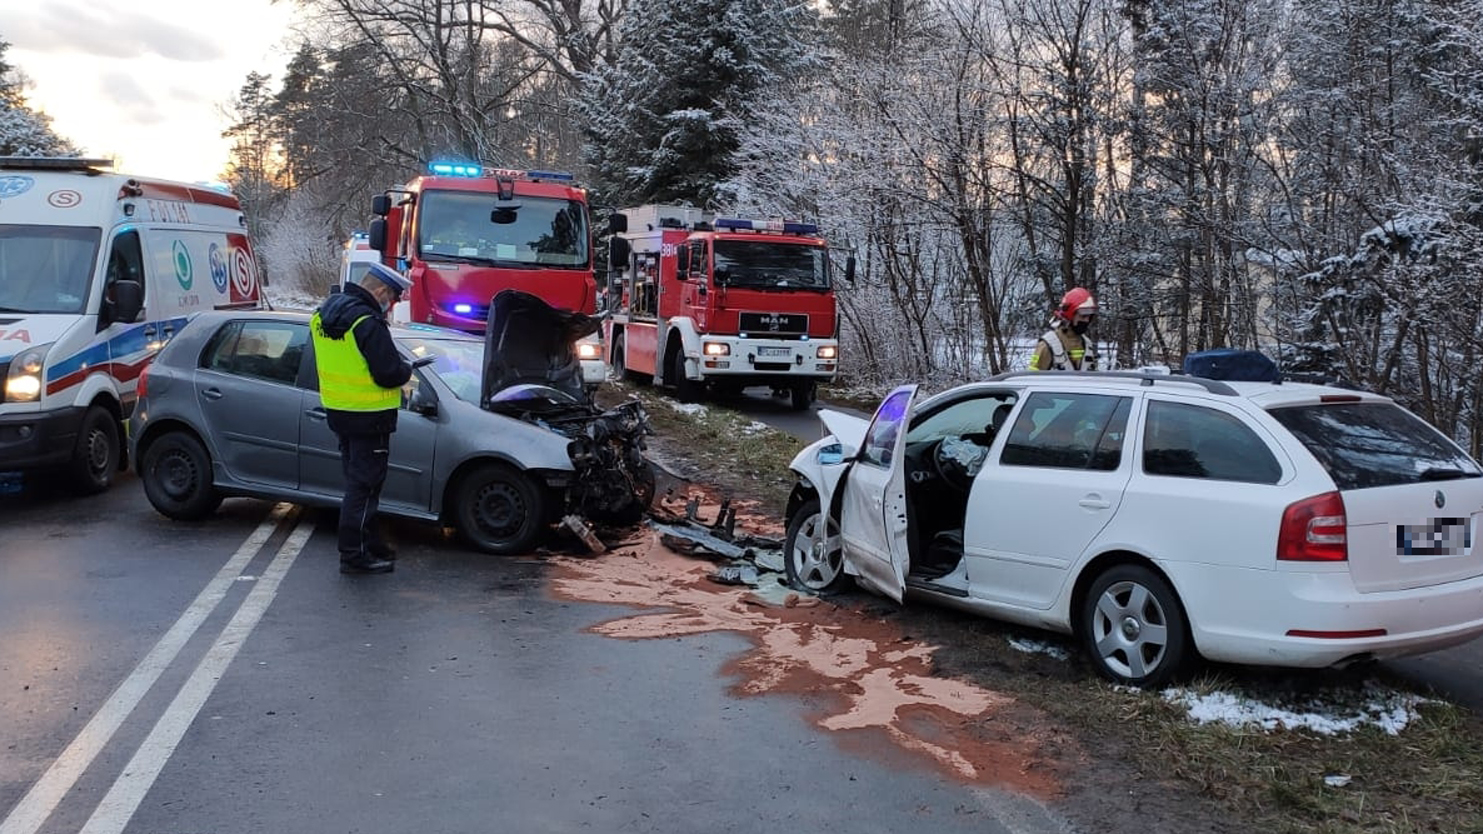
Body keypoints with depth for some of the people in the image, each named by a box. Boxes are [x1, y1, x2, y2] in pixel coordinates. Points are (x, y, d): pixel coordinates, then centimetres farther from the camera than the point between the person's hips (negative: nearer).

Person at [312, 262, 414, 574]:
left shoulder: (323, 314, 8)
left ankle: (370, 544, 28)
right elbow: (390, 373, -24)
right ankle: (354, 554, 3)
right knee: (364, 484, -1)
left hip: (336, 411, 9)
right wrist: (407, 369, -2)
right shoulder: (368, 323, -22)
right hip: (368, 417, -9)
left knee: (357, 480, 18)